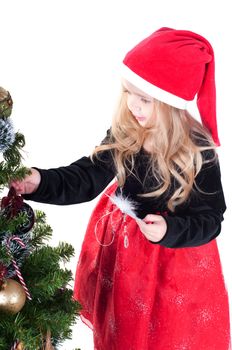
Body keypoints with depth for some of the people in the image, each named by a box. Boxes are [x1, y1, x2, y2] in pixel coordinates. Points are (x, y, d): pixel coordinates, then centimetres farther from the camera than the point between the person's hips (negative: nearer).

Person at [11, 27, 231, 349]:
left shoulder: (199, 152, -24)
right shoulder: (123, 134, -13)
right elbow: (86, 178, -12)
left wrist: (169, 230, -33)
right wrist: (41, 182, -28)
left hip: (176, 255, -4)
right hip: (120, 244, 4)